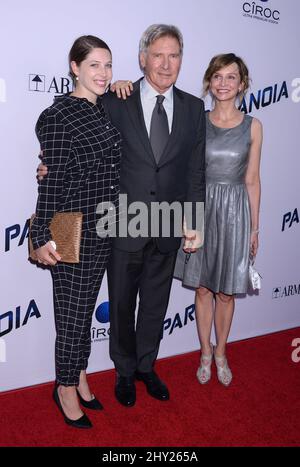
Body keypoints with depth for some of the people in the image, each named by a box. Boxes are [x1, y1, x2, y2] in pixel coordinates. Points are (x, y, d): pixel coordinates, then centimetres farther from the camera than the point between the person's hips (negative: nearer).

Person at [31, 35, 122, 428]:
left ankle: (79, 376, 39)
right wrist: (43, 237, -13)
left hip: (103, 230, 7)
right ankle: (66, 389, 29)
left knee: (85, 308, 19)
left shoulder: (105, 110, 9)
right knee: (72, 313, 7)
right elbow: (51, 182, -15)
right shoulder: (57, 117, -13)